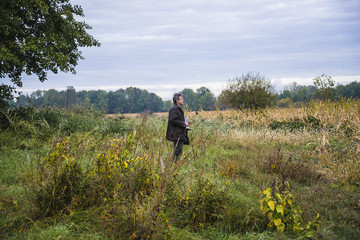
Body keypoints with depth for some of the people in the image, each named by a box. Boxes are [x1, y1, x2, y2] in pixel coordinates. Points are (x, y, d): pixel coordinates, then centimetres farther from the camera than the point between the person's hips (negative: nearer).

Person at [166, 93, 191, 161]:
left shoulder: (179, 109, 20)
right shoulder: (173, 109, -13)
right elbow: (173, 120, -22)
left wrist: (185, 123, 12)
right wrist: (184, 124, -16)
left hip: (181, 134, 10)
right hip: (177, 134, -10)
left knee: (179, 151, 11)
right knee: (178, 150, -11)